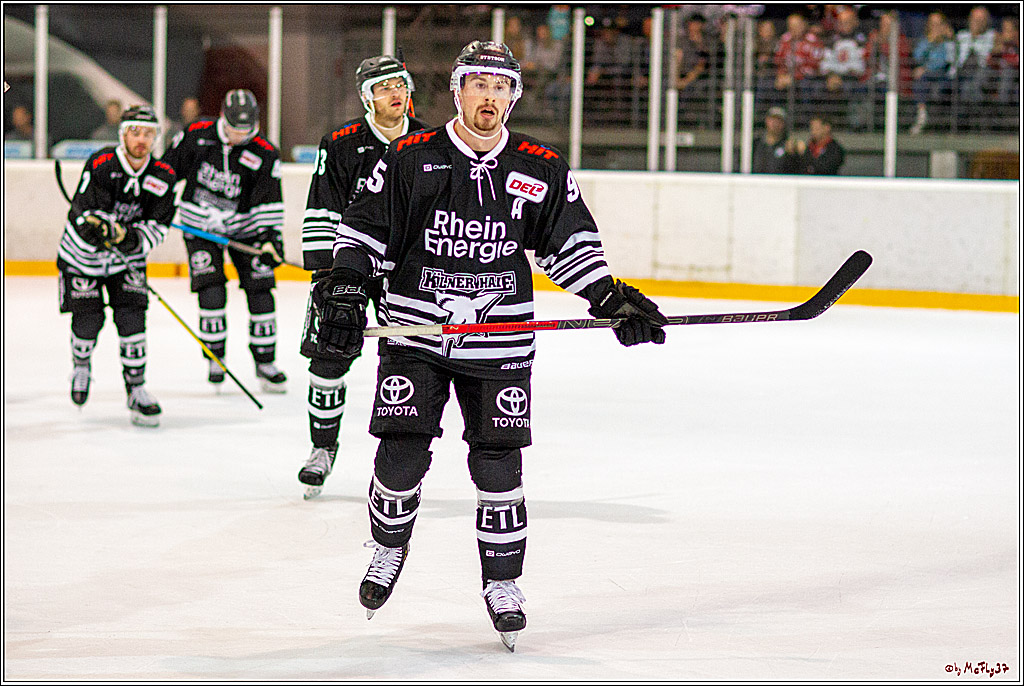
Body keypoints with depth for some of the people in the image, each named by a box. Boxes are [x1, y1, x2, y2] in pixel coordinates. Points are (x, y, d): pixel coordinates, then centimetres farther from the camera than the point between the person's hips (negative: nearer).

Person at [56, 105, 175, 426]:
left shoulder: (163, 177, -9)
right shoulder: (101, 165, -22)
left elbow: (158, 225, -7)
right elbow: (84, 216, -25)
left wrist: (133, 238, -27)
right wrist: (109, 229, -44)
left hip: (127, 257, 3)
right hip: (82, 254, -3)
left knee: (132, 318, -11)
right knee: (88, 319, -2)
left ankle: (136, 391, -4)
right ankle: (81, 365, 32)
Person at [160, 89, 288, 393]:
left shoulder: (265, 154, -13)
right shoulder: (197, 135, -13)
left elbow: (269, 201, -10)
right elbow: (168, 168, 1)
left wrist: (271, 236, -20)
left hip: (244, 227, 1)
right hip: (200, 225, -1)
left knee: (260, 289, -5)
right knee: (211, 290, -12)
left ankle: (264, 360, 6)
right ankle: (215, 357, 2)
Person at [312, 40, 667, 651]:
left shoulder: (542, 170, 3)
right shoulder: (411, 159, -2)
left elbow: (572, 243, 11)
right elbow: (365, 231, 1)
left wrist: (613, 301, 1)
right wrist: (343, 292, -10)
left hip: (499, 341, 1)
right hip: (415, 331, -1)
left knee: (498, 463, -2)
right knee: (401, 455, -4)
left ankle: (502, 582, 13)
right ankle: (389, 548, 24)